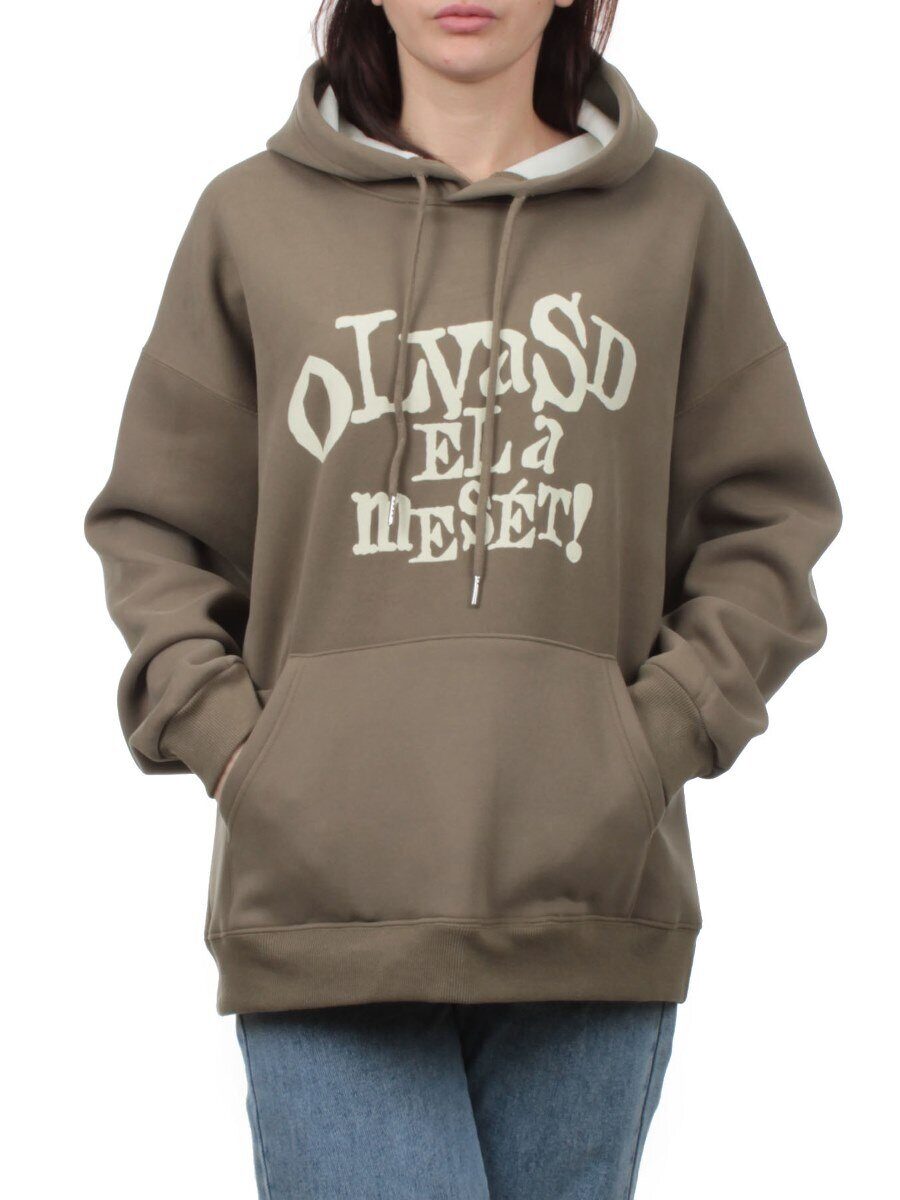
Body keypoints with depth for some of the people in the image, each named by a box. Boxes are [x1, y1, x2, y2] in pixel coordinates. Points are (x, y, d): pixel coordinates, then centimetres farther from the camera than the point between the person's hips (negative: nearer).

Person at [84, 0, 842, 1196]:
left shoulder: (673, 220, 9)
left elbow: (766, 526, 12)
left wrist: (665, 730, -1)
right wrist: (219, 731, -2)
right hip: (323, 902, -1)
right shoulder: (252, 219, 8)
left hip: (589, 903, 1)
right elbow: (153, 528, 12)